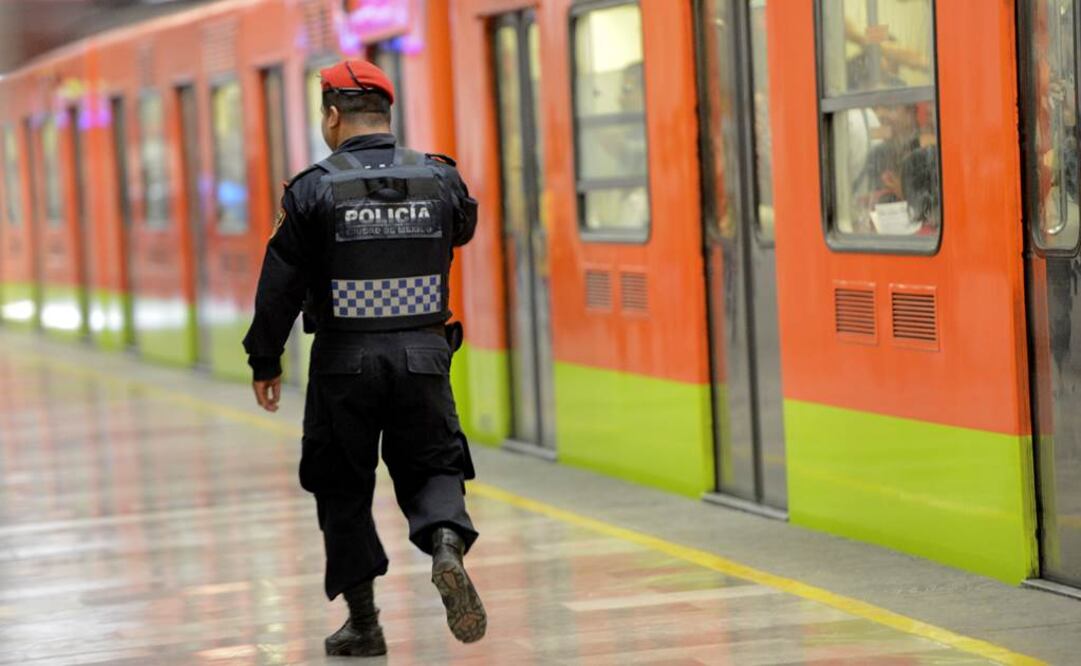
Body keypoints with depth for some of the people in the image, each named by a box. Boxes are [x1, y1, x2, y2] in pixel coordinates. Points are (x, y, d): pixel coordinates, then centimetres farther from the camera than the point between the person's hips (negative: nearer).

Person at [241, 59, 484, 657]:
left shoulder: (314, 189, -8)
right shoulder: (439, 178, 0)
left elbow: (279, 287, -6)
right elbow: (463, 229, 22)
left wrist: (265, 362, 5)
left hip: (344, 362, -2)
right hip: (423, 359, 2)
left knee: (342, 490, 12)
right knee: (432, 470, 13)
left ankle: (363, 623, 14)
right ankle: (447, 546, -19)